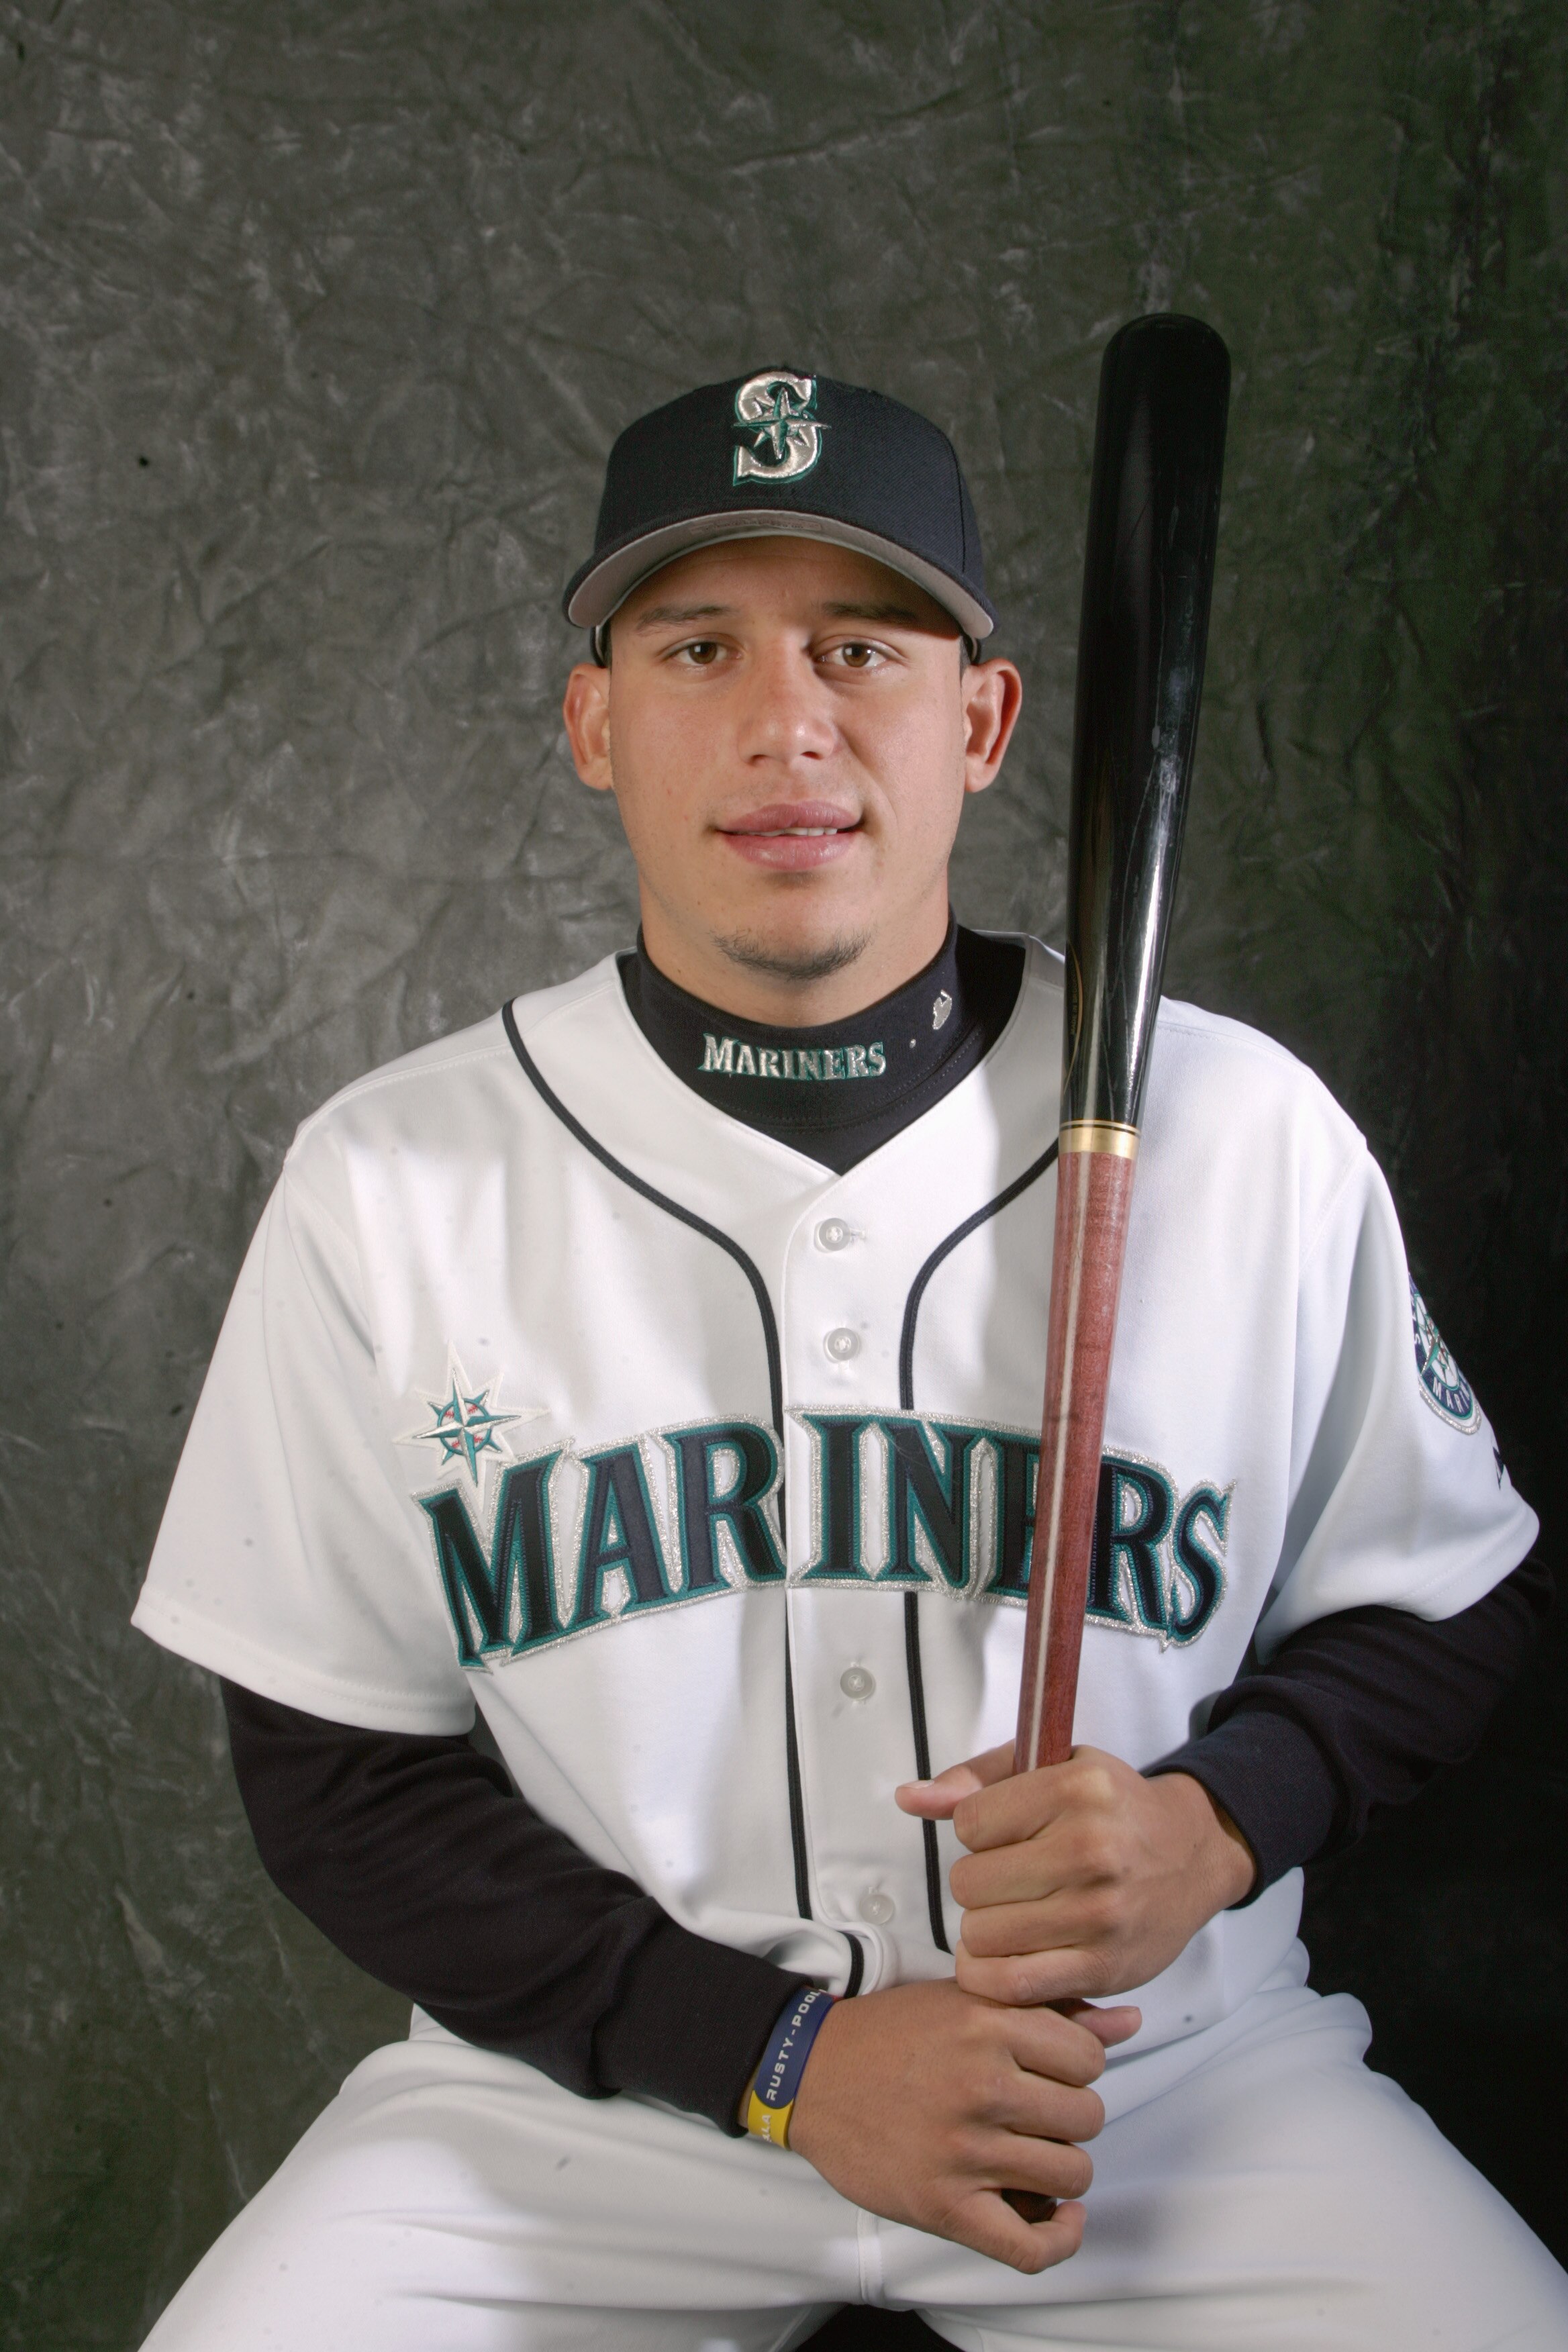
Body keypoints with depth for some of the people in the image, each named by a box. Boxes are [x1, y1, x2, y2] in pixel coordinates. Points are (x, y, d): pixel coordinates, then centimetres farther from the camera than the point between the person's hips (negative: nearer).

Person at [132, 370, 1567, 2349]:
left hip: (1171, 2072, 0)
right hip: (583, 2095, 0)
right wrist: (782, 2055, -12)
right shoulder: (390, 1188, -6)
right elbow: (339, 1773, -3)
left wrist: (1216, 1818, -14)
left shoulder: (1252, 1138, -5)